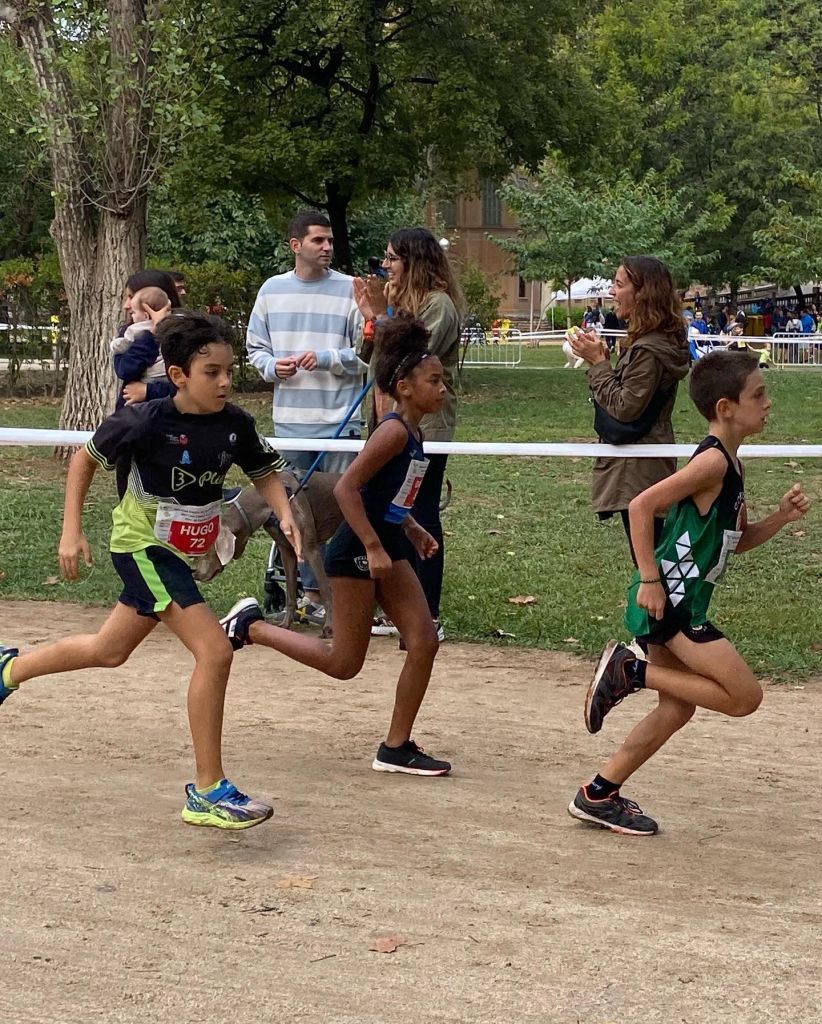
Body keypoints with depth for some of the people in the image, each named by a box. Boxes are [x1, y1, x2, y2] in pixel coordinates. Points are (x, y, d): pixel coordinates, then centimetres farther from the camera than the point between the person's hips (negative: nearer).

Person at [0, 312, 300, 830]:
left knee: (109, 651, 24)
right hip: (143, 547, -7)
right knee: (215, 651, -19)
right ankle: (209, 792, -12)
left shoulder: (235, 423, -9)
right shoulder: (146, 421, -21)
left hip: (184, 554, 7)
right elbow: (85, 458, -7)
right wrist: (72, 531, -9)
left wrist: (285, 514, -14)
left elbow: (265, 472, 6)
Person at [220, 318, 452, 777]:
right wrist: (373, 548, -24)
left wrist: (413, 529, 15)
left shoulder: (414, 433, 9)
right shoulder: (394, 431, -20)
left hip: (387, 546, 9)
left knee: (425, 643, 3)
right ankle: (251, 625, 14)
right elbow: (347, 488, -25)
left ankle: (397, 748, 11)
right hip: (357, 550, -9)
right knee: (344, 663, 0)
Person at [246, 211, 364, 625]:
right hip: (290, 419, 4)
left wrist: (327, 358, -15)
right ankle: (310, 591, 20)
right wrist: (272, 367, -5)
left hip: (340, 418, -3)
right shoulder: (272, 289, 8)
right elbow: (255, 346, 15)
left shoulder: (350, 290, -2)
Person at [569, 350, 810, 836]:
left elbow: (737, 540, 22)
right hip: (668, 599, -10)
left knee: (677, 707, 16)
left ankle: (599, 795, 22)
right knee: (745, 696, -9)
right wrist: (650, 580, -22)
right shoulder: (712, 460, -16)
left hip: (680, 603, 10)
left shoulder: (731, 465, 14)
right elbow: (642, 505, -22)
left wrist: (781, 517, 5)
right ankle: (632, 671, -5)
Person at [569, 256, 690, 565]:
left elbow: (625, 408, -21)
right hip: (648, 466, 11)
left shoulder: (649, 350, -21)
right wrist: (599, 360, 7)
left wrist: (598, 362, -15)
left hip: (638, 471, -11)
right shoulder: (659, 341, 12)